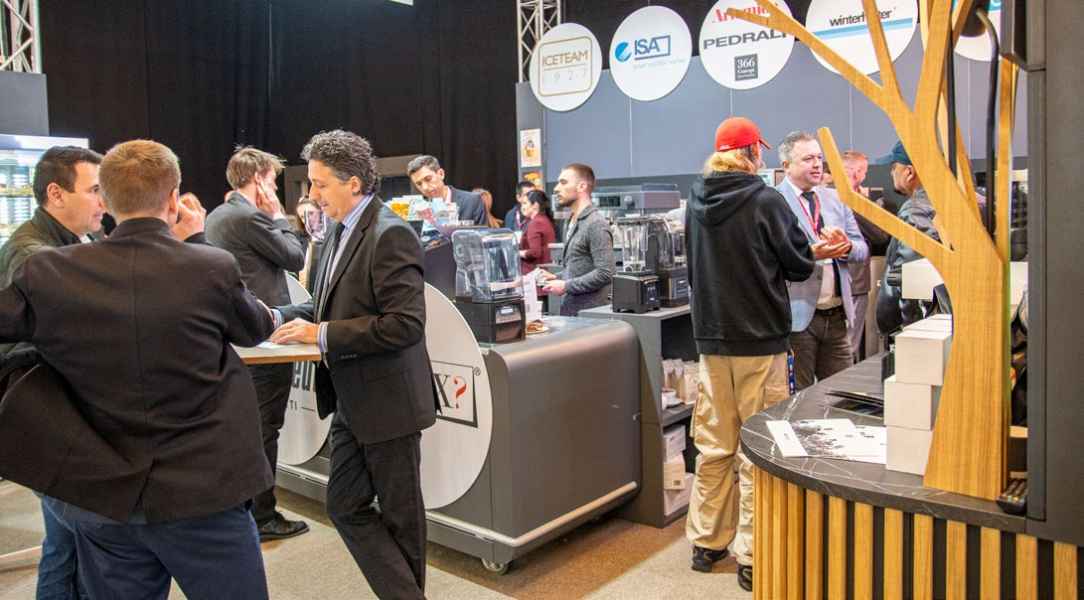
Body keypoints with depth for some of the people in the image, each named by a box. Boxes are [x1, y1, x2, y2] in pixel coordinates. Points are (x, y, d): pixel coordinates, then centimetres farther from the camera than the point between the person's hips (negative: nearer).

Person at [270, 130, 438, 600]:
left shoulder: (390, 235, -19)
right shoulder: (341, 232, 9)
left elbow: (405, 324, -26)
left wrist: (322, 334, -23)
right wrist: (284, 316, 1)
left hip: (387, 401, -9)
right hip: (351, 401, 9)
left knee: (400, 512, 8)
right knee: (345, 506, 12)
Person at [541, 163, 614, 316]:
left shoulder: (596, 224, -14)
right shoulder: (572, 223, 15)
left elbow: (604, 274, -21)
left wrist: (566, 286, -17)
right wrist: (556, 278, 8)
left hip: (589, 313, -8)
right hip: (569, 309, 8)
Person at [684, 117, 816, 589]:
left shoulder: (696, 201, 4)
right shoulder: (766, 201, -11)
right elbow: (799, 266, -4)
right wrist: (816, 251, 17)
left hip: (711, 336, 5)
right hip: (760, 338, -5)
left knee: (713, 445, 14)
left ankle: (707, 542, 24)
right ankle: (752, 556, 10)